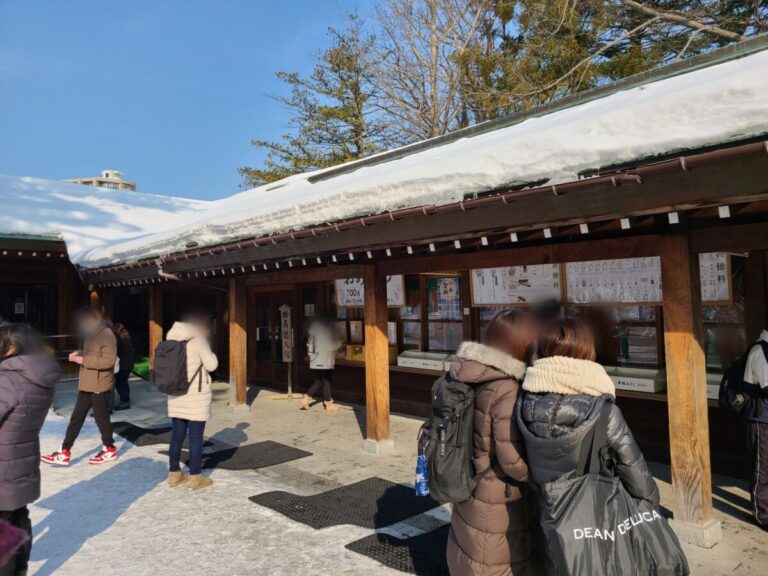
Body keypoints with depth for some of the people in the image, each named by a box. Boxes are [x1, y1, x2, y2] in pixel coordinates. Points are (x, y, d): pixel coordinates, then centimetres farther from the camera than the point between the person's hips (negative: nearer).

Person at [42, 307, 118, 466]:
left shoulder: (106, 334, -18)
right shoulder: (91, 334, 12)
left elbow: (109, 360, -26)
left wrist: (84, 360, -21)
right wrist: (80, 353, 4)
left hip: (100, 385, -9)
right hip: (86, 385, 9)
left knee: (101, 417, 4)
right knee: (76, 417, 11)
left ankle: (110, 450, 20)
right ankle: (64, 453, 18)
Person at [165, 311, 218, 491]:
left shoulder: (173, 338, 8)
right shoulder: (198, 339, -12)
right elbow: (211, 365, -10)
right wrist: (209, 354, 6)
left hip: (176, 394, 7)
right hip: (196, 395, -7)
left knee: (177, 435, 14)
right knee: (195, 437, 1)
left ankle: (174, 474, 22)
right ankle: (195, 477, 7)